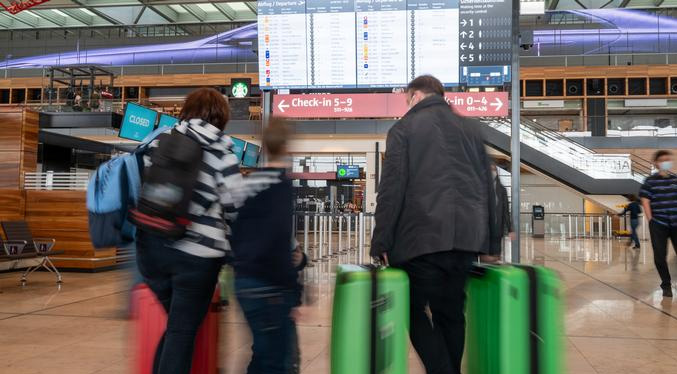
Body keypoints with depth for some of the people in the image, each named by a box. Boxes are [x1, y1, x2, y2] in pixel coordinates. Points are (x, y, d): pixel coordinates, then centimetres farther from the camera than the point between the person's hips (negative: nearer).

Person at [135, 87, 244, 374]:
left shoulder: (159, 140, 11)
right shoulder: (220, 149, -2)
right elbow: (235, 207, -5)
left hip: (151, 246, 5)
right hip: (196, 253, -5)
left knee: (175, 325, 21)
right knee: (183, 332, 6)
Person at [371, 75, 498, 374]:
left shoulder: (404, 128, 4)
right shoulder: (471, 128, 17)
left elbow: (391, 190, -5)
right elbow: (488, 188, 16)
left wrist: (381, 242, -3)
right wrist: (490, 242, 18)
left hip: (421, 236, -4)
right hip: (466, 236, 5)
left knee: (414, 310, 8)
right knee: (451, 312, 14)